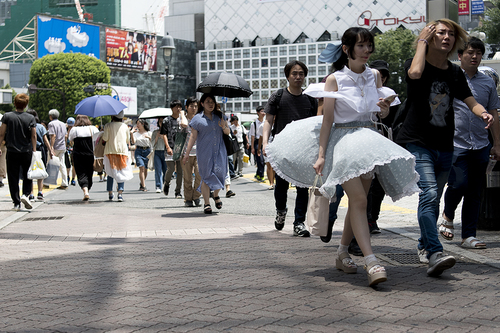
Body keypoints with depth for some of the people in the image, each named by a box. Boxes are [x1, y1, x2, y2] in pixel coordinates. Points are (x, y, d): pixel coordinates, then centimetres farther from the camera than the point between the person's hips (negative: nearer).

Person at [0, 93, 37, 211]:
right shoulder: (30, 118, -2)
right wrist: (34, 150, 3)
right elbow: (34, 136, -3)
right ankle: (25, 194, -10)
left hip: (12, 152, 0)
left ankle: (16, 203, 4)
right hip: (27, 152, 0)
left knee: (13, 178, 6)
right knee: (27, 176, 13)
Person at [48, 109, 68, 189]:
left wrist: (51, 146, -20)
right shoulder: (63, 124, 15)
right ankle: (64, 183, 1)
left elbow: (53, 135, -17)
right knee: (62, 165, 5)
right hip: (62, 148, 6)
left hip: (55, 147, -6)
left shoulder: (51, 124, -7)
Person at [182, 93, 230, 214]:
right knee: (206, 176, -3)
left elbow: (228, 132, 15)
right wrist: (187, 152, -4)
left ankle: (216, 195, 23)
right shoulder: (197, 118, 2)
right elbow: (193, 136, 1)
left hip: (219, 150, 3)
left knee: (219, 172, -6)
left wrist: (224, 127, -8)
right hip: (204, 152, -3)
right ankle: (206, 203, 4)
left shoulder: (220, 116, 13)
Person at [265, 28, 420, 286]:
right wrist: (321, 155, -13)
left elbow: (382, 114, 18)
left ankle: (342, 254, 23)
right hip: (343, 139, -5)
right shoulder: (335, 80, -4)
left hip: (368, 140, 5)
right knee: (359, 200, -17)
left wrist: (385, 108, -7)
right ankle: (371, 261, -24)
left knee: (358, 201, 8)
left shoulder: (374, 76, 9)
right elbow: (327, 120, -6)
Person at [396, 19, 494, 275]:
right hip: (417, 143, -6)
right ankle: (435, 254, -29)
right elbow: (415, 73, -28)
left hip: (444, 147, 6)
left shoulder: (455, 73, 12)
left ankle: (424, 245, 31)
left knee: (433, 200, 13)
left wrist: (483, 113, -15)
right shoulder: (414, 63, -4)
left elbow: (470, 101, 7)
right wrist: (421, 41, -14)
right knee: (429, 193, -22)